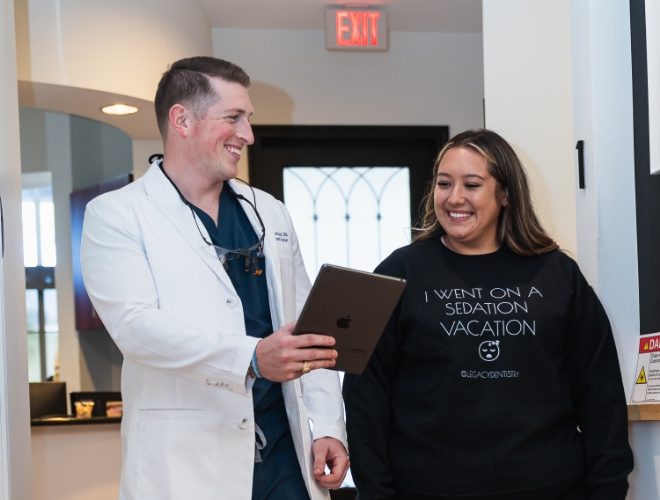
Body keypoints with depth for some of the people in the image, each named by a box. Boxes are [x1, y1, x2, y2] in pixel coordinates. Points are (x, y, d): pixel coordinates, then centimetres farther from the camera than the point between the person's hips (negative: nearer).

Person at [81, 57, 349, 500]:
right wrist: (252, 356, -28)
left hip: (284, 452, 5)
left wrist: (328, 427, 3)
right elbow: (135, 324, -17)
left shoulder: (270, 214, 14)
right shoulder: (115, 215, -2)